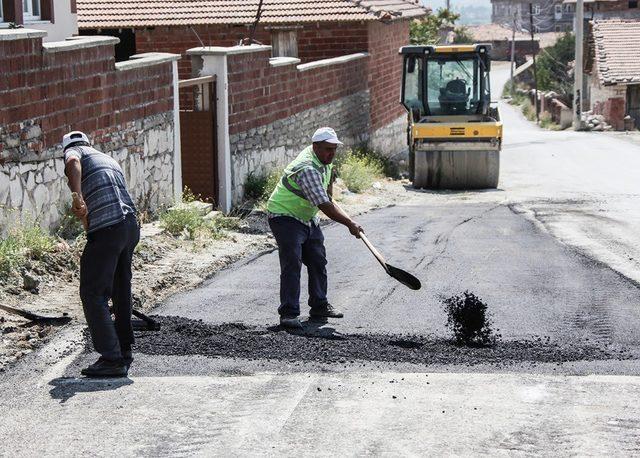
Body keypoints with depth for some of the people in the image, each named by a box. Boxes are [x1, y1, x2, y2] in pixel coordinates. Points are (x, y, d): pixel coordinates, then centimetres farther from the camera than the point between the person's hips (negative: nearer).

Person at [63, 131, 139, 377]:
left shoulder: (74, 151, 9)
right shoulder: (109, 160, 31)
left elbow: (73, 163, -17)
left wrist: (76, 196, -33)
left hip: (106, 229, -8)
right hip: (131, 225, 8)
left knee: (93, 294, -1)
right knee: (120, 290, 20)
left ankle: (111, 359, -5)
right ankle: (124, 352, 29)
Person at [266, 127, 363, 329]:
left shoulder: (325, 160, -1)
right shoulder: (307, 169, -32)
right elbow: (325, 206, -33)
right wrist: (350, 224, -29)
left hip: (307, 218, 10)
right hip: (285, 217, -10)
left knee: (318, 261, 14)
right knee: (292, 264, -18)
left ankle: (319, 306, 27)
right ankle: (289, 313, -19)